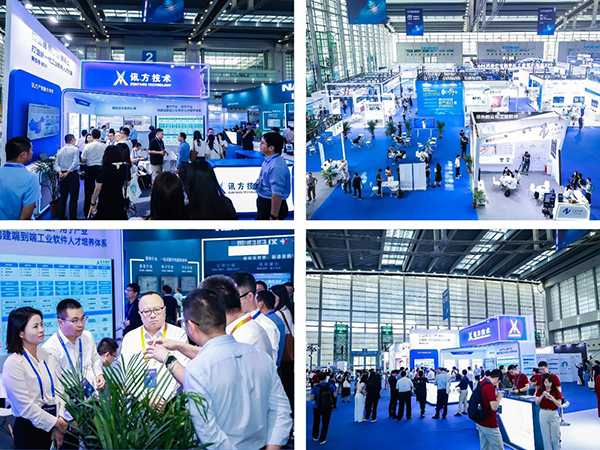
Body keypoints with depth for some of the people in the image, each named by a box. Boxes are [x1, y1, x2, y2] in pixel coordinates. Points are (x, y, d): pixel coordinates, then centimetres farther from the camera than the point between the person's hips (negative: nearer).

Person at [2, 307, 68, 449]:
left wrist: (60, 419, -9)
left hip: (53, 424, 6)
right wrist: (55, 422, -10)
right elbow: (26, 407, -15)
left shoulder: (48, 356, 4)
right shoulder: (13, 364, -15)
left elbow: (58, 390, 3)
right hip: (29, 429, -6)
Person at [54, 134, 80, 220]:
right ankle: (72, 218, 1)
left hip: (62, 176, 6)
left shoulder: (60, 151, 11)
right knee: (74, 197, 0)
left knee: (63, 197, 13)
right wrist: (67, 173, -16)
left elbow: (56, 164, 3)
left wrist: (60, 172, -8)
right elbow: (75, 163, -17)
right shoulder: (75, 149, -6)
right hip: (73, 175, -6)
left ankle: (61, 217, 18)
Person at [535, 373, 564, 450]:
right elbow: (536, 402, -3)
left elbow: (559, 405, -7)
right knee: (546, 436, 7)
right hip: (543, 414, 1)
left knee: (555, 436, 3)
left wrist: (552, 398, -23)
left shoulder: (556, 391, -4)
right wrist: (542, 395, -19)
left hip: (553, 414, -1)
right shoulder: (540, 390, 1)